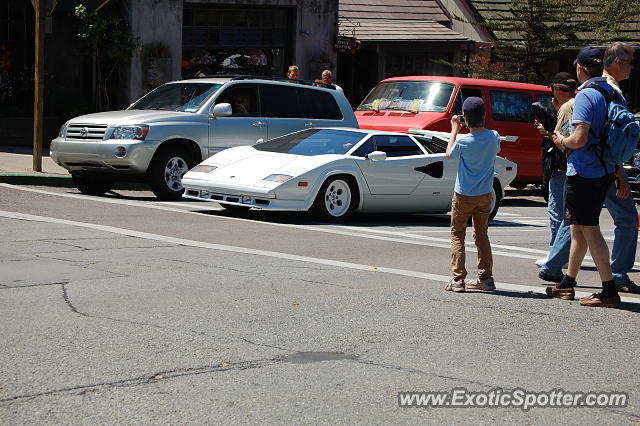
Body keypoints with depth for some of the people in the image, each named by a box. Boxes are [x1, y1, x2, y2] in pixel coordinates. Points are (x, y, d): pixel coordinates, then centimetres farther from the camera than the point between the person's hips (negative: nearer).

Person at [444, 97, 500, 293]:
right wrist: (480, 126, 11)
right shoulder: (493, 137, -8)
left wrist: (454, 130, 9)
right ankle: (485, 277, 13)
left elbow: (449, 154, 1)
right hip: (485, 194, 4)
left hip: (464, 195, -4)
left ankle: (458, 278, -2)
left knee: (457, 234, 6)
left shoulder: (464, 141, -19)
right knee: (481, 234, 15)